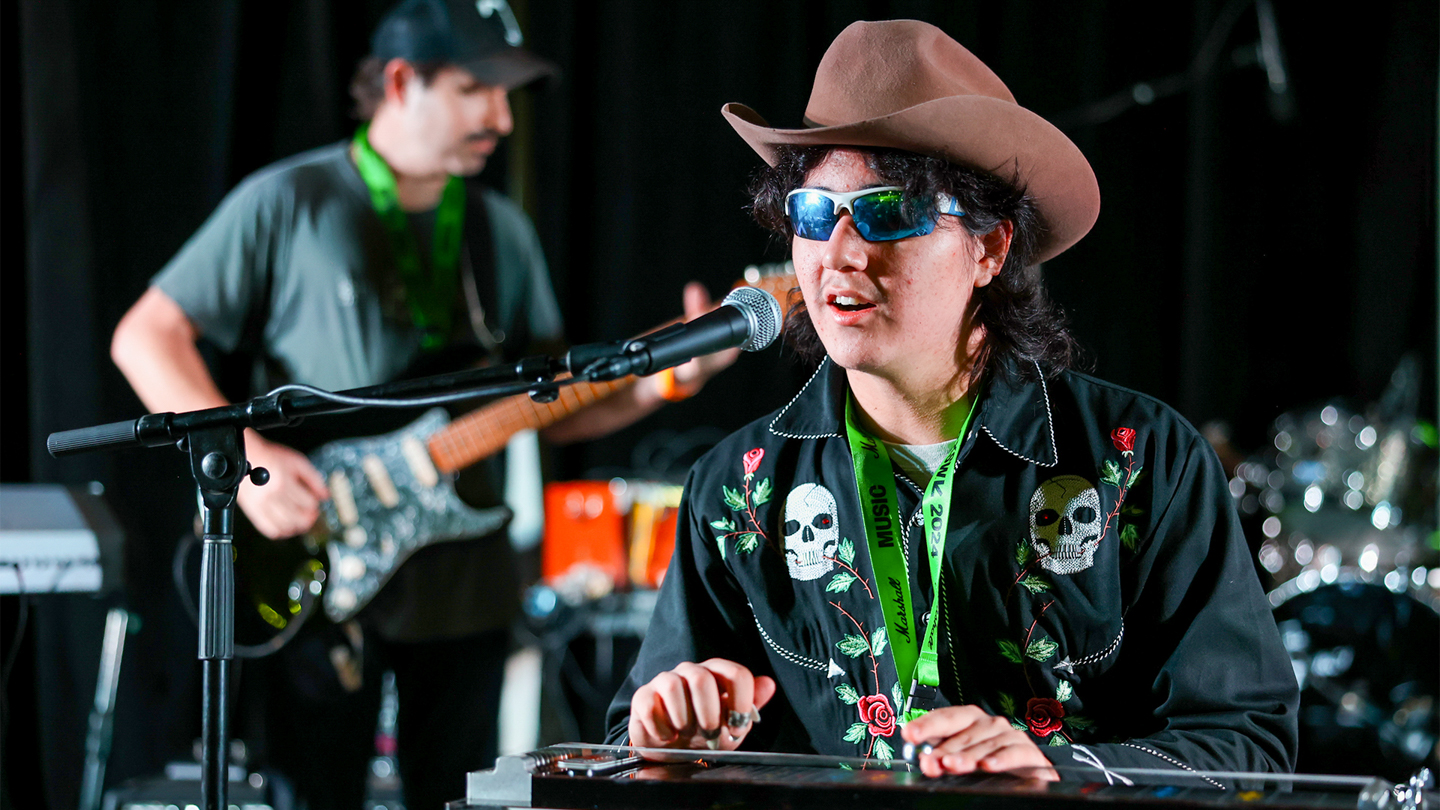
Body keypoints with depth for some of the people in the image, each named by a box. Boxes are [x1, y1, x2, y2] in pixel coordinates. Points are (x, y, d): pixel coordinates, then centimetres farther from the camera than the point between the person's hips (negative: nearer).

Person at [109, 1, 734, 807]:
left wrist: (669, 379, -4)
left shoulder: (503, 233, 12)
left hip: (465, 585, 5)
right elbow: (146, 335, -4)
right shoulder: (289, 205, -4)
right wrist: (243, 453, -17)